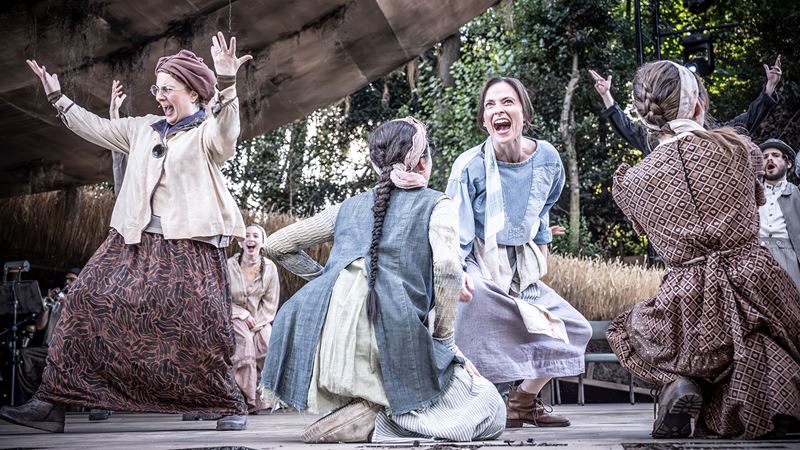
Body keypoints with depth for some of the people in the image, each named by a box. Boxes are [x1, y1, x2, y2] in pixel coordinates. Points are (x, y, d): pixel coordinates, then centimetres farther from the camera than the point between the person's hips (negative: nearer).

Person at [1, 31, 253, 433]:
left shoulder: (207, 131, 0)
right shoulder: (145, 129, 19)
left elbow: (225, 133, -23)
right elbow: (96, 129, 29)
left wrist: (225, 84, -39)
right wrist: (57, 98, 29)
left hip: (188, 245, -6)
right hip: (136, 240, 6)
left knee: (198, 327, -11)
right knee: (88, 302, -4)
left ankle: (230, 405, 8)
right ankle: (52, 403, -5)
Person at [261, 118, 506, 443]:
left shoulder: (350, 207, 23)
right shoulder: (435, 205, 11)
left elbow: (276, 245, 27)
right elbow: (447, 267, -8)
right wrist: (444, 338, 1)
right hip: (391, 338, -6)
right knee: (491, 411, 6)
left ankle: (350, 408, 17)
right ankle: (370, 419, -12)